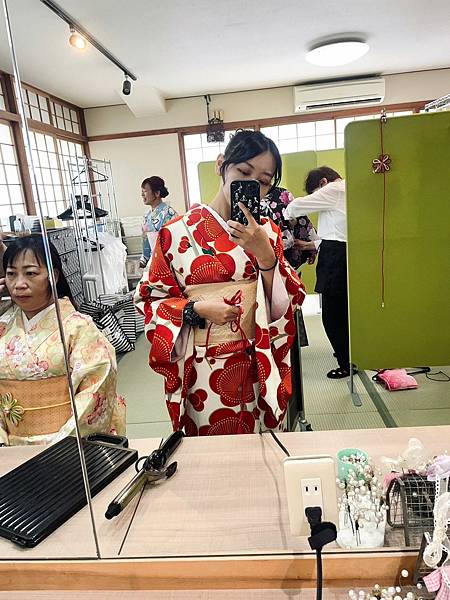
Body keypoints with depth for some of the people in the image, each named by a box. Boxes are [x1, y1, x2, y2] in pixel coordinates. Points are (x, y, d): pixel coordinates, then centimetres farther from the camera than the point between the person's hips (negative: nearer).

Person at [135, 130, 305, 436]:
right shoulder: (178, 232, -7)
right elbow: (150, 298, -1)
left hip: (261, 367, 3)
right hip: (204, 370, -2)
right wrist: (197, 310, -17)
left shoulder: (267, 232, 2)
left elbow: (286, 303, -4)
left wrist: (264, 252, -19)